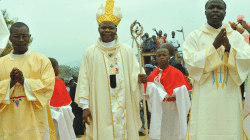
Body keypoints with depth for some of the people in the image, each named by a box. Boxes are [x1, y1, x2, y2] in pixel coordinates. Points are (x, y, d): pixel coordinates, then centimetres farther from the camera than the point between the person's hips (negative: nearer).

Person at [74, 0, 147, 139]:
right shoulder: (90, 52, 5)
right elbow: (84, 81, 2)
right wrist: (85, 106, -5)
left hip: (123, 106, 1)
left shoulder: (127, 50, 9)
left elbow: (134, 73, 7)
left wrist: (138, 78, -17)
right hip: (100, 109, -1)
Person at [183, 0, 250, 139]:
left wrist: (229, 48, -16)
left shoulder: (236, 37, 11)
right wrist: (214, 46, -13)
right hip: (204, 99, -2)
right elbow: (191, 62, -8)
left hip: (230, 98, 2)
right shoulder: (194, 37, 5)